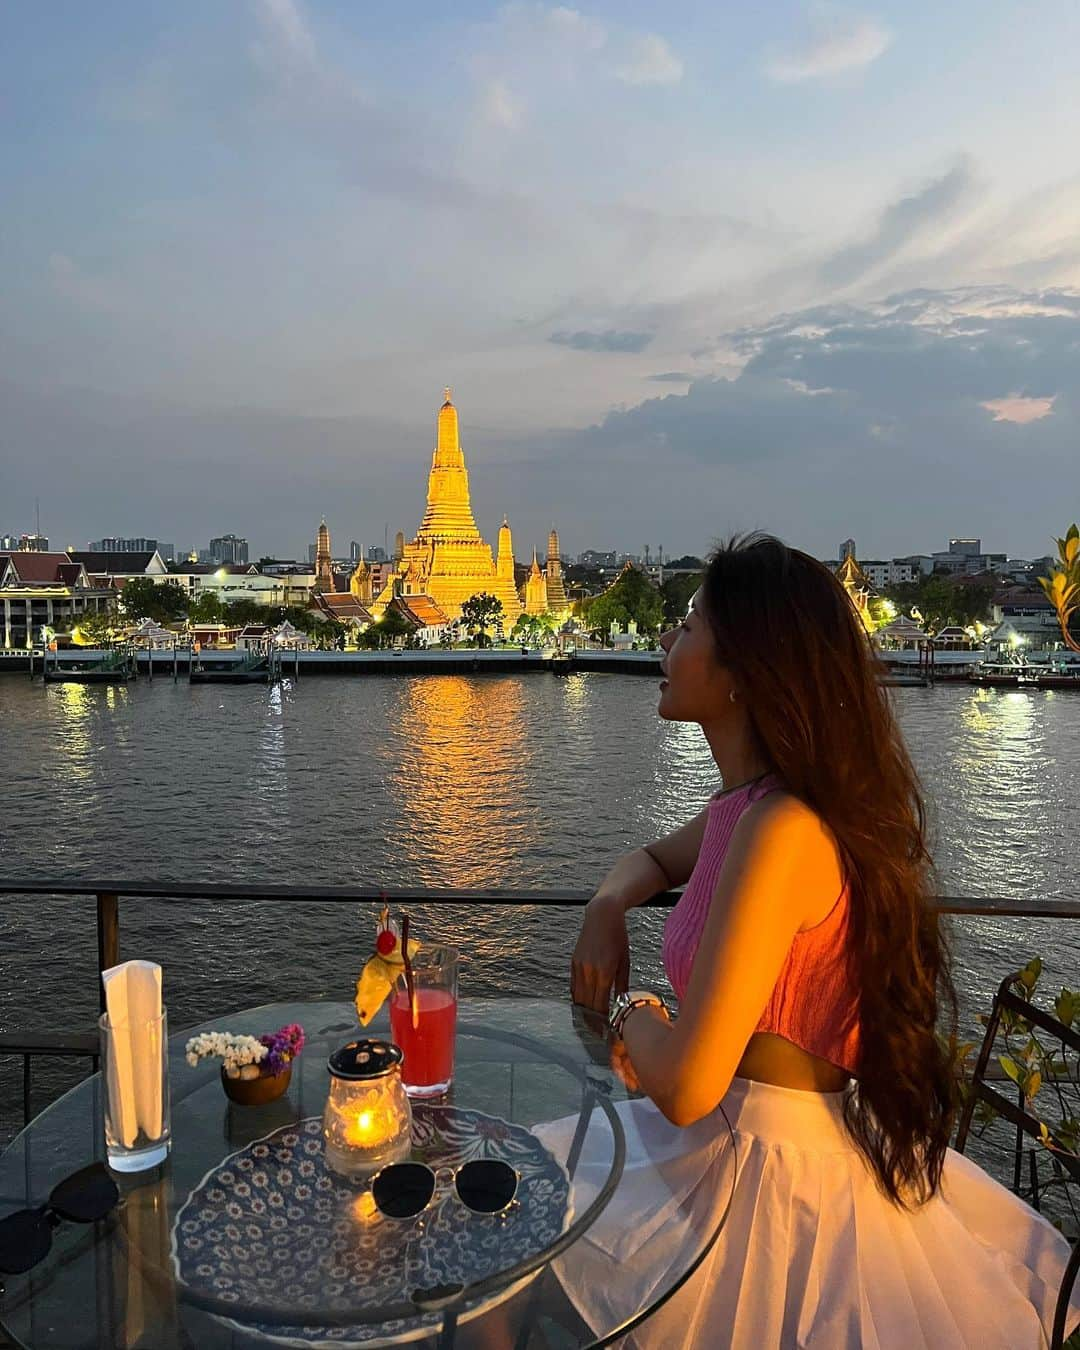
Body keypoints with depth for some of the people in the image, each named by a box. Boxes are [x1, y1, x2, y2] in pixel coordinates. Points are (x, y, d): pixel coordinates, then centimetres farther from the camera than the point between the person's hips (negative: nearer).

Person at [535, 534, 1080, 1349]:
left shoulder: (782, 830, -29)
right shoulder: (746, 802, -1)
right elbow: (653, 859, 20)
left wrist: (631, 1014, -10)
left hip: (773, 1168, -8)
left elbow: (683, 1088, -31)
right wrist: (607, 908, -1)